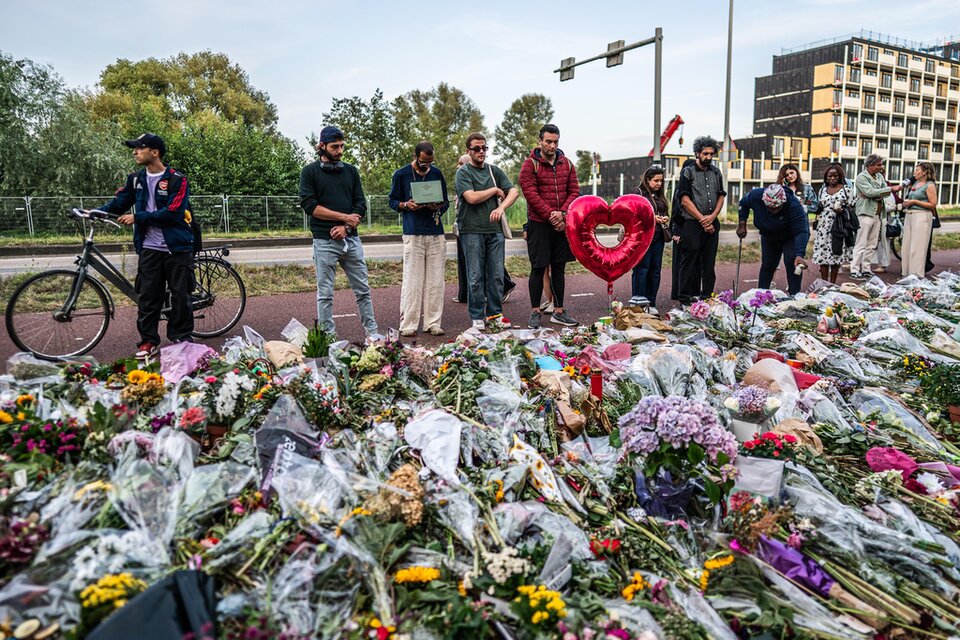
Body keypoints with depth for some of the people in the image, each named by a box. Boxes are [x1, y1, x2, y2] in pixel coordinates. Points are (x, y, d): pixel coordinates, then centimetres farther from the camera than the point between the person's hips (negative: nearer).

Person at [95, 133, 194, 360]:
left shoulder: (177, 180, -8)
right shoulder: (136, 179, 10)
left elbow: (172, 213, -16)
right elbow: (119, 202, 11)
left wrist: (137, 217, -15)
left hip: (177, 248, -4)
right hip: (149, 248, 4)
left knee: (180, 294, 3)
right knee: (147, 296, 4)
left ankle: (182, 339, 14)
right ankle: (149, 341, 13)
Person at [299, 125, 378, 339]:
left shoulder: (351, 171, 13)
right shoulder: (310, 172, 2)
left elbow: (360, 204, 7)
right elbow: (309, 205, -9)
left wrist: (346, 227, -10)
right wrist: (344, 216, -12)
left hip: (351, 239, 3)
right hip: (324, 241, -3)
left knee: (362, 289, 6)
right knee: (325, 293, 1)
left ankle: (371, 332, 14)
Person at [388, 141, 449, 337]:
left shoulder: (437, 173, 12)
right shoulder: (401, 174, 4)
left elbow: (446, 201, 16)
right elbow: (393, 201, 8)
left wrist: (438, 207, -7)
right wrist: (406, 205, -13)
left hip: (436, 233, 3)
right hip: (413, 234, -3)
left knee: (436, 280, 3)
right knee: (412, 280, -5)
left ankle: (433, 323, 10)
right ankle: (407, 325, 1)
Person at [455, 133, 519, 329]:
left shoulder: (494, 171, 15)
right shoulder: (463, 172, 2)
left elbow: (513, 191, 9)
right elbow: (472, 197, -13)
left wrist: (501, 207, -9)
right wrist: (495, 190, 0)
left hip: (495, 229, 4)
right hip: (472, 230, -4)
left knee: (496, 275, 5)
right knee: (475, 277, -1)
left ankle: (495, 314, 16)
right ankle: (477, 317, 7)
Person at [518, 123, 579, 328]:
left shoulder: (567, 164, 10)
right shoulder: (530, 164, -4)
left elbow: (574, 191, 6)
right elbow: (530, 193, -12)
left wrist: (562, 213, -10)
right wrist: (550, 216, -17)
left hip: (562, 224, 4)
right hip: (539, 224, -4)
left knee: (559, 267, 10)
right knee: (538, 268, 0)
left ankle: (558, 311, 18)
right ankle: (535, 312, 10)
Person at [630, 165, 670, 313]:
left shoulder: (660, 196, 19)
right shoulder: (638, 194, -2)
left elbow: (666, 212, 28)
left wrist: (666, 218, 5)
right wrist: (650, 218, -17)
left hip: (658, 237, 7)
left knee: (655, 270, 6)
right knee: (642, 269, -8)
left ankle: (651, 304, 12)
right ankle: (638, 303, -5)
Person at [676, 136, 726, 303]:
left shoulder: (716, 172, 15)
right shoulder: (688, 172, -1)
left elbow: (721, 196, 13)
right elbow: (685, 200, -8)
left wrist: (712, 216, -5)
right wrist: (702, 219, -10)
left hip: (712, 224, 5)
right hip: (693, 224, -5)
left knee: (709, 263, 8)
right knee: (690, 263, -4)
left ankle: (706, 297, 15)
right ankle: (686, 299, 1)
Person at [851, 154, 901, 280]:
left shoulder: (879, 176, 15)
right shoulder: (861, 177, -6)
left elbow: (886, 193, 8)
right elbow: (870, 192, -18)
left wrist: (874, 196, -11)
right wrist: (891, 188, -16)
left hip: (878, 214, 7)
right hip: (866, 213, -7)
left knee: (872, 245, 8)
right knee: (861, 245, -8)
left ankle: (865, 269, 13)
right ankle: (854, 271, -6)